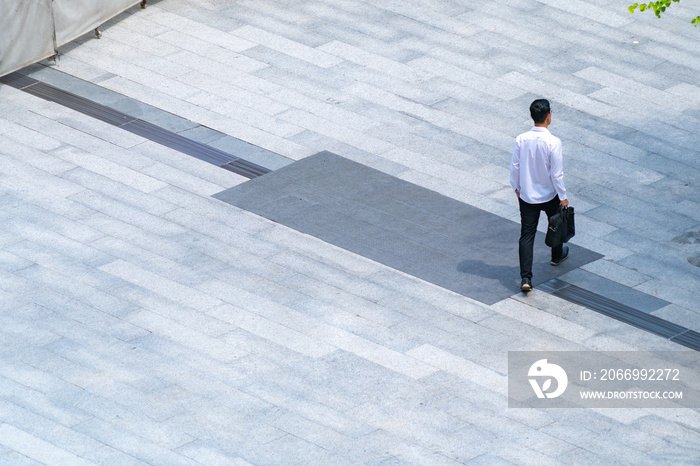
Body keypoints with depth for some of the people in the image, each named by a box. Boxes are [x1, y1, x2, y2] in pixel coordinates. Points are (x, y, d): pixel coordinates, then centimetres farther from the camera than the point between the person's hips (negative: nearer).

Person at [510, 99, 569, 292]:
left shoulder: (521, 140, -12)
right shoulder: (553, 142, -21)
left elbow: (515, 167, -2)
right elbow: (557, 173, -17)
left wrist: (517, 187, 15)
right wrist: (563, 196, -4)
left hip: (527, 196, 2)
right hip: (549, 195, -2)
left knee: (527, 235, 4)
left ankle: (525, 278, -5)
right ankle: (557, 255, 51)